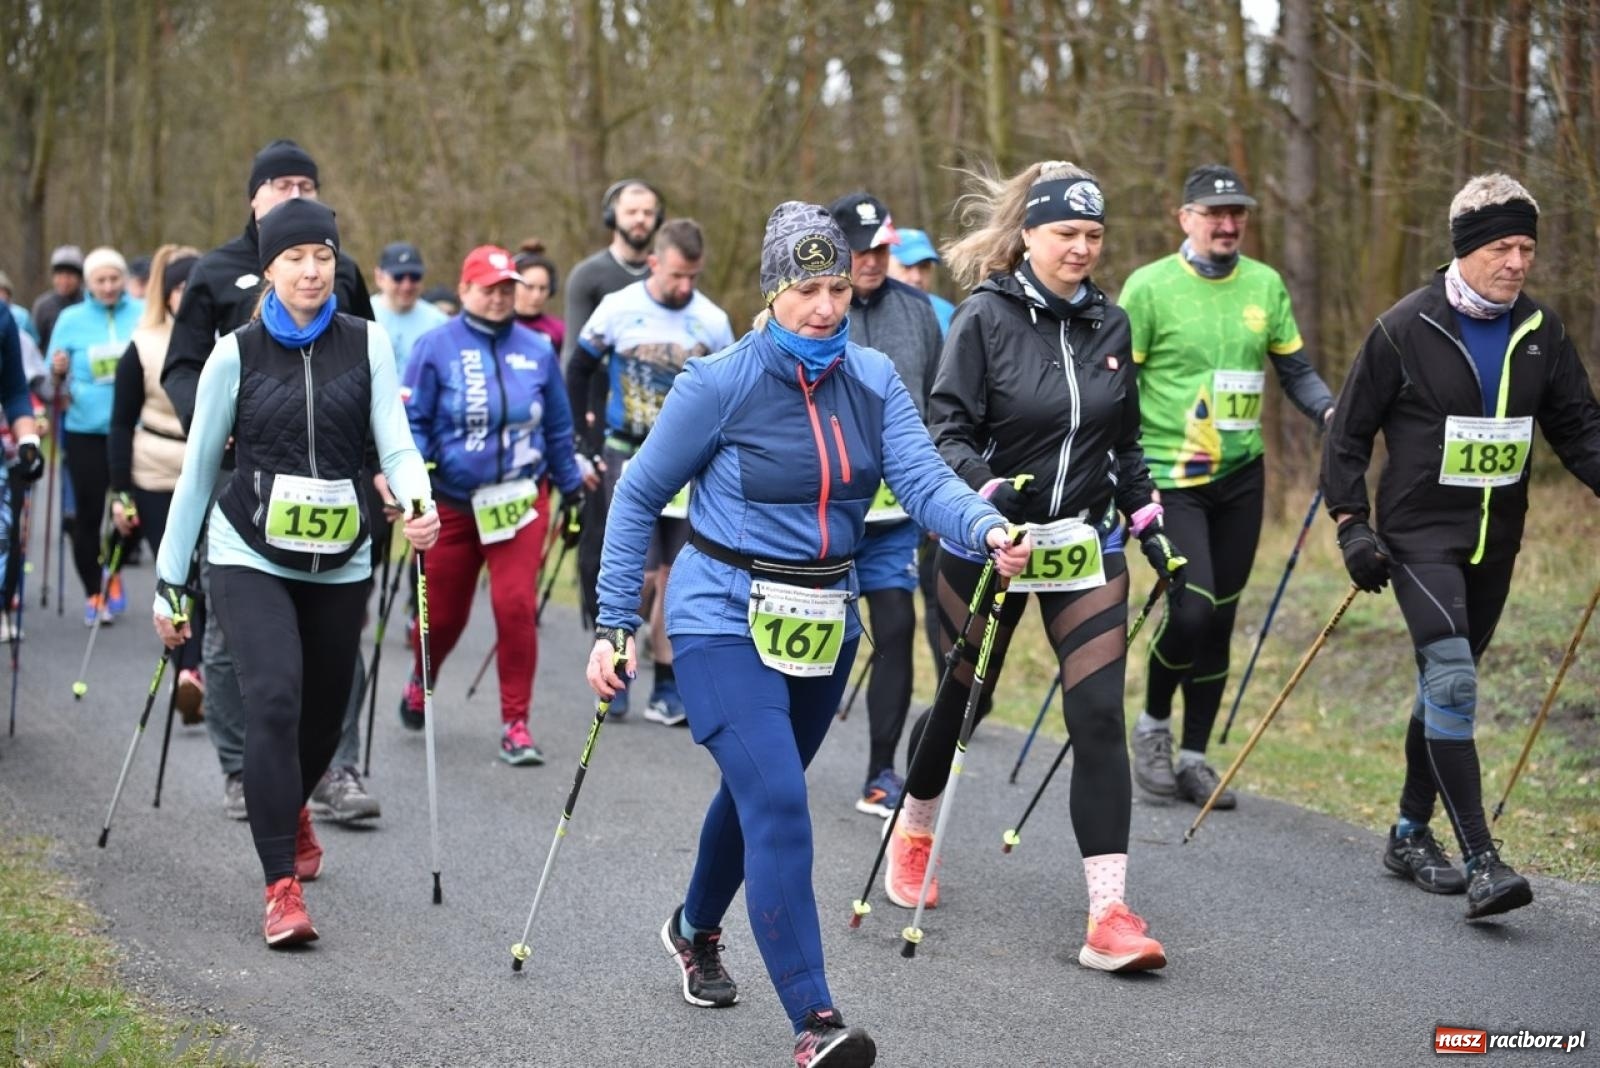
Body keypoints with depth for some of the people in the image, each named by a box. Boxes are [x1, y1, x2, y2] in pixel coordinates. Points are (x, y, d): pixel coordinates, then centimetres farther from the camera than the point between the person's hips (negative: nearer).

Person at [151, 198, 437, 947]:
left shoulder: (366, 345, 3)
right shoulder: (236, 355, -1)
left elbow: (395, 442, -5)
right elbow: (199, 468, 5)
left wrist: (419, 505, -28)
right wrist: (170, 581, 6)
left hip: (339, 563, 3)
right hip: (249, 557, -2)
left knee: (323, 716, 12)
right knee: (275, 702, -20)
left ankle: (288, 811, 47)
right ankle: (283, 888, -18)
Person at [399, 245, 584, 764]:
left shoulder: (537, 351, 2)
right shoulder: (437, 346, -6)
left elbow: (558, 427, 12)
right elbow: (413, 420, -4)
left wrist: (571, 488, 17)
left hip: (521, 499, 1)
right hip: (454, 502, -1)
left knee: (516, 606, -11)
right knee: (443, 612, 13)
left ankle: (515, 725, 0)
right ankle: (419, 685, 46)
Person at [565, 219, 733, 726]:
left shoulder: (713, 322, -1)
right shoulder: (618, 309, -6)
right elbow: (579, 370, 5)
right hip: (628, 455, -2)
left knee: (676, 575, 4)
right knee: (640, 572, -12)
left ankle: (666, 689, 11)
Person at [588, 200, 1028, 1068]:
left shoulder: (873, 380, -2)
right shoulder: (721, 383, -14)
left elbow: (924, 480, -15)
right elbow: (639, 496, -5)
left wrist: (990, 532, -36)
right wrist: (615, 624, -7)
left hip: (824, 625, 6)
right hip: (726, 621, -5)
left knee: (758, 790, 23)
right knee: (778, 802, -20)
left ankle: (696, 930, 51)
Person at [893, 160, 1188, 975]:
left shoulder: (1110, 326, 5)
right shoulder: (985, 318, -9)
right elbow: (948, 430, -11)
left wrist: (1152, 532, 10)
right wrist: (989, 489, -28)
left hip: (1084, 543, 3)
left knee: (1099, 715, -9)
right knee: (962, 699, 13)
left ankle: (1109, 915, -10)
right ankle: (913, 831, 44)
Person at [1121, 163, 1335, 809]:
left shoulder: (1265, 285, 6)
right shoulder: (1150, 286, -7)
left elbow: (1295, 369, 13)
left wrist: (1329, 412, -6)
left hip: (1241, 475, 5)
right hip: (1172, 480, -5)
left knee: (1220, 616, 8)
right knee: (1191, 609, -15)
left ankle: (1193, 756, 19)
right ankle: (1153, 725, 11)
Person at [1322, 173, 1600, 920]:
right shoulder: (1405, 329, -10)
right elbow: (1348, 431, -4)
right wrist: (1351, 523, -10)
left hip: (1494, 542, 5)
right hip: (1420, 533, -5)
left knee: (1446, 686, 14)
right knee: (1452, 681, -18)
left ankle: (1410, 835, 29)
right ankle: (1480, 860, -20)